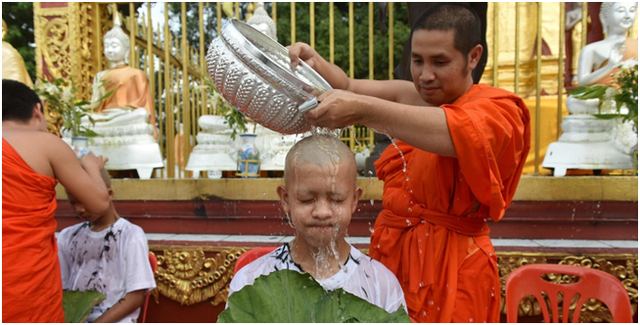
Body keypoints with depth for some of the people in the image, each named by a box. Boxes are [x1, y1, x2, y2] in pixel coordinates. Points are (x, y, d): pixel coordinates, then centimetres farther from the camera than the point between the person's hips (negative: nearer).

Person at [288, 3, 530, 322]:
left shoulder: (498, 110, -10)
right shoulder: (411, 97, 8)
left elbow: (461, 133, -32)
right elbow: (346, 85, 7)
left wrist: (363, 109, -43)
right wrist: (314, 62, -16)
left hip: (450, 268, -5)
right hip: (391, 255, 5)